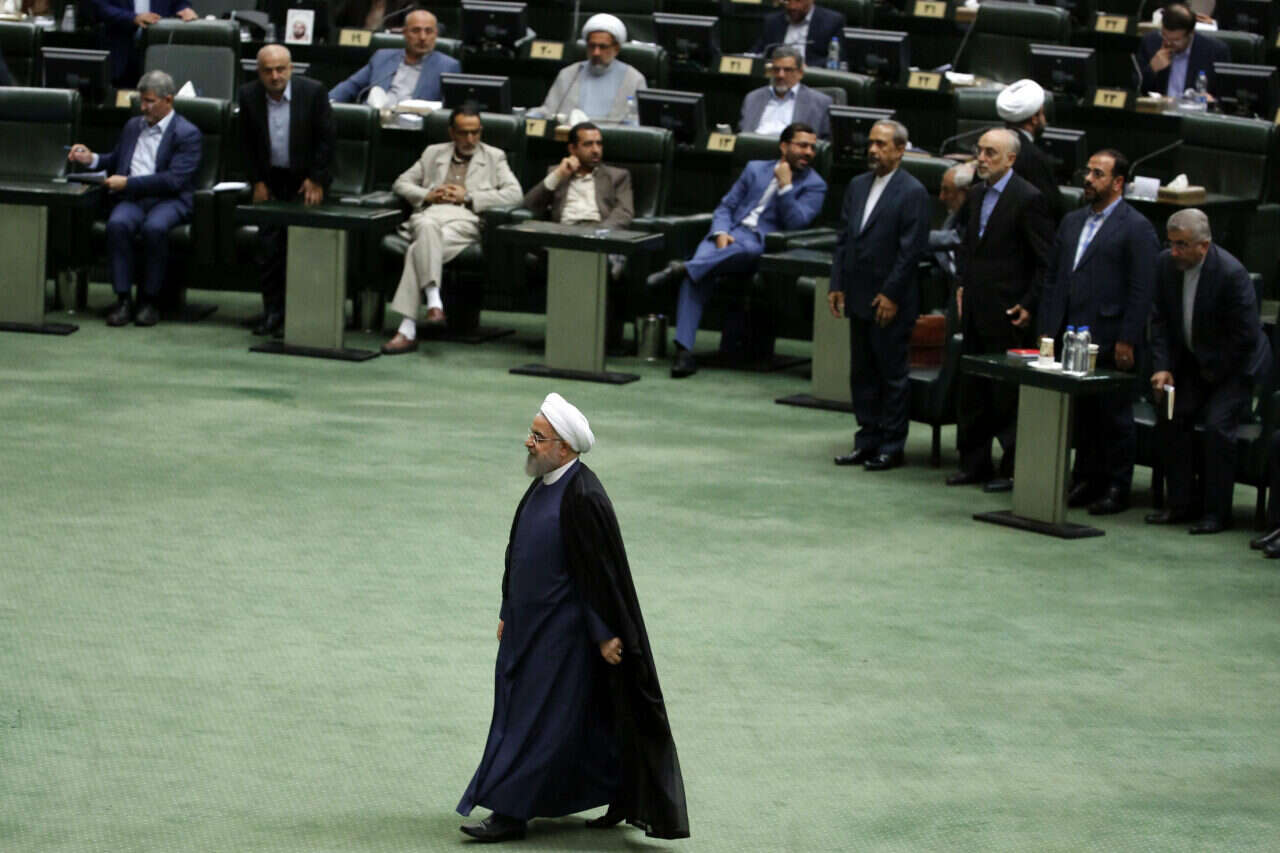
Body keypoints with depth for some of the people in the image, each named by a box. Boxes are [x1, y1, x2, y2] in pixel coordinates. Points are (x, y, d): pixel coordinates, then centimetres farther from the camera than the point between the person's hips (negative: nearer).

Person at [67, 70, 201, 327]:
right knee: (117, 224, -31)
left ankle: (149, 300, -23)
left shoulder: (187, 134, 0)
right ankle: (123, 300, -28)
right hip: (131, 199, 4)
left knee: (155, 228, -37)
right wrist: (92, 159, 14)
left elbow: (174, 180, -11)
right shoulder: (133, 126, 22)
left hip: (168, 200, -4)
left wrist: (128, 183, -14)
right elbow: (116, 161, 35)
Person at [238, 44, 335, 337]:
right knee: (269, 247, -2)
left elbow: (327, 138, -5)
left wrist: (315, 179, -7)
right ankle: (272, 312, 5)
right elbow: (246, 143, 6)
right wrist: (257, 182, 1)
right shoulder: (249, 95, -3)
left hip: (305, 179, -3)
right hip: (270, 179, 3)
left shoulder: (313, 92, -11)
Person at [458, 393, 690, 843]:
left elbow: (600, 570, -20)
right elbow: (518, 552, 15)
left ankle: (512, 812, 3)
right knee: (588, 718, 16)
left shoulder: (583, 497, -22)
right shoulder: (542, 485, 7)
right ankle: (622, 800, 26)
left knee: (541, 719, -2)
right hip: (532, 623, 9)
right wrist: (508, 613, 19)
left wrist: (604, 634, -18)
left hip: (562, 631, -9)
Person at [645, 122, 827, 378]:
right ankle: (683, 350, -36)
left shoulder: (814, 185, 12)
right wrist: (721, 232, -2)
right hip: (728, 234, 2)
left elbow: (795, 223, -3)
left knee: (747, 248, -43)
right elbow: (725, 207, 18)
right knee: (697, 275, -30)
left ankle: (685, 268, -39)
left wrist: (784, 186, -9)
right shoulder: (755, 169, 23)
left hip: (761, 244, -2)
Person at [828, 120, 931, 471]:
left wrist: (891, 295, -16)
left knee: (892, 374, 0)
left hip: (891, 302, -7)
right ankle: (867, 440, 19)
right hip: (859, 298, 7)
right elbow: (844, 238, 15)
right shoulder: (858, 186, 12)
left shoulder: (913, 193, -9)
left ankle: (891, 446, 6)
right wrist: (837, 285, 8)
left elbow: (912, 250, -13)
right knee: (862, 373, 12)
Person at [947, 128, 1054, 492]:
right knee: (970, 390, 11)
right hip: (975, 310, 8)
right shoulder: (977, 195, 12)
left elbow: (1046, 260, -11)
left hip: (1006, 315, -8)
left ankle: (1013, 470, 5)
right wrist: (963, 285, 13)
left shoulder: (1027, 199, -12)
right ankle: (974, 463, 19)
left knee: (1008, 394, -2)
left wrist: (1029, 305, -13)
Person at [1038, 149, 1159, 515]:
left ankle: (1116, 488, 7)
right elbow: (1053, 279, 18)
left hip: (1110, 344, -6)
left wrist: (1127, 342, -14)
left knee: (1114, 416, 1)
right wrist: (1047, 330, 10)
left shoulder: (1136, 228, -5)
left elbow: (1142, 291, -10)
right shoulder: (1072, 221, 16)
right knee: (1082, 414, 10)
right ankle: (1085, 480, 18)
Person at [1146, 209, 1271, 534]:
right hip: (1192, 362, 7)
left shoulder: (1231, 273, -27)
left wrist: (1213, 371, -13)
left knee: (1218, 425, -19)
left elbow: (1246, 335, -22)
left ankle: (1217, 512, -9)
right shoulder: (1166, 264, -8)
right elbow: (1161, 321, 1)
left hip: (1235, 366, -6)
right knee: (1170, 418, -4)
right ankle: (1182, 504, 7)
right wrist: (1162, 367, -10)